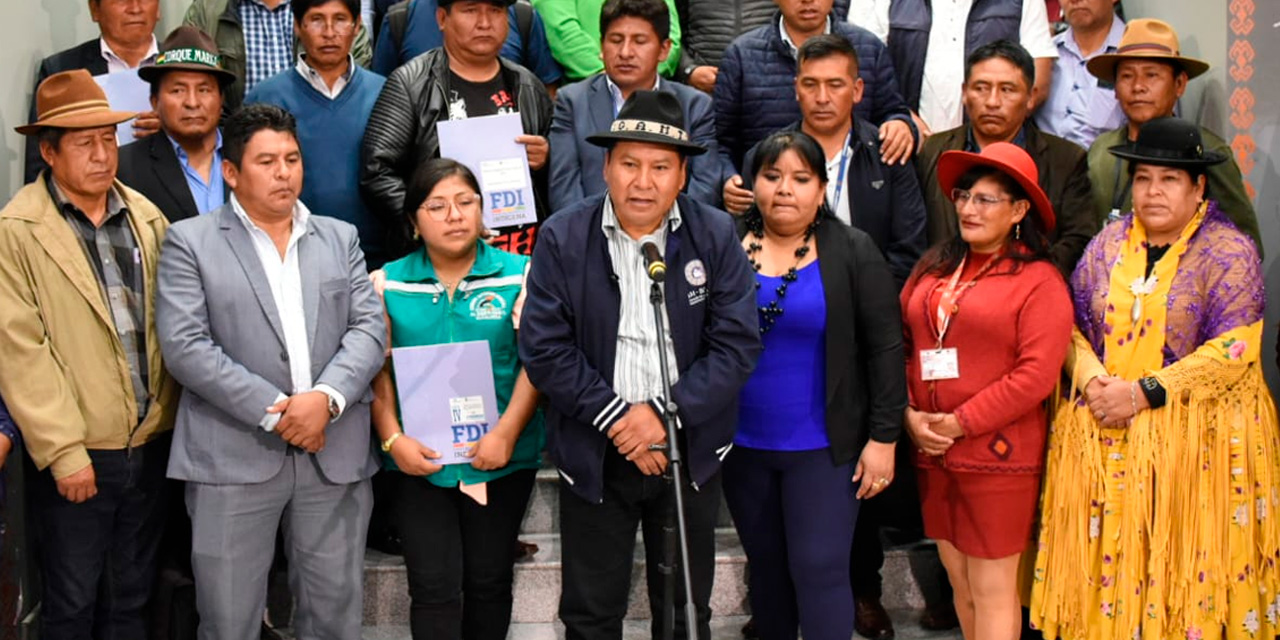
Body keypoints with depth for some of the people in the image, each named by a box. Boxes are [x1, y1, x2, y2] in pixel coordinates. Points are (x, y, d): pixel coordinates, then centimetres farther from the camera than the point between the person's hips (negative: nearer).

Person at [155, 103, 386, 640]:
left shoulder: (341, 237, 15)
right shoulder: (190, 241, 3)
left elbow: (369, 329, 5)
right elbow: (184, 346, -8)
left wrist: (326, 398, -13)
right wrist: (272, 411, -13)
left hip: (336, 454, 3)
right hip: (232, 457, -3)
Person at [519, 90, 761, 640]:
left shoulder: (715, 235, -5)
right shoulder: (562, 239, -6)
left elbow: (738, 343, -9)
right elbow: (544, 349, -10)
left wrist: (664, 412, -17)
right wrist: (616, 417, -15)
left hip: (688, 450, 1)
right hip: (593, 455, 0)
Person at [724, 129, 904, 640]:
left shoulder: (853, 252, -6)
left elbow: (885, 348, -6)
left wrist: (883, 437, -10)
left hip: (824, 446, -3)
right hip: (742, 444, 3)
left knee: (820, 569, -3)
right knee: (765, 565, 15)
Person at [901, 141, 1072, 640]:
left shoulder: (1039, 281, -8)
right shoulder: (933, 268, 10)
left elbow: (1036, 374, -16)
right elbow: (902, 345, 10)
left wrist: (961, 423, -15)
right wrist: (910, 414, -5)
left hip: (997, 454, -6)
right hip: (932, 451, 6)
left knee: (992, 589, 3)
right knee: (960, 582, 14)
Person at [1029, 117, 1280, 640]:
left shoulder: (1230, 253, -4)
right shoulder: (1108, 244, 10)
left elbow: (1234, 351, -13)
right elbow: (1072, 326, 10)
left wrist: (1142, 393, -16)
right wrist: (1091, 379, -11)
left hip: (1194, 437, -4)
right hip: (1102, 437, 4)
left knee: (1183, 569, -1)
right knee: (1106, 559, 4)